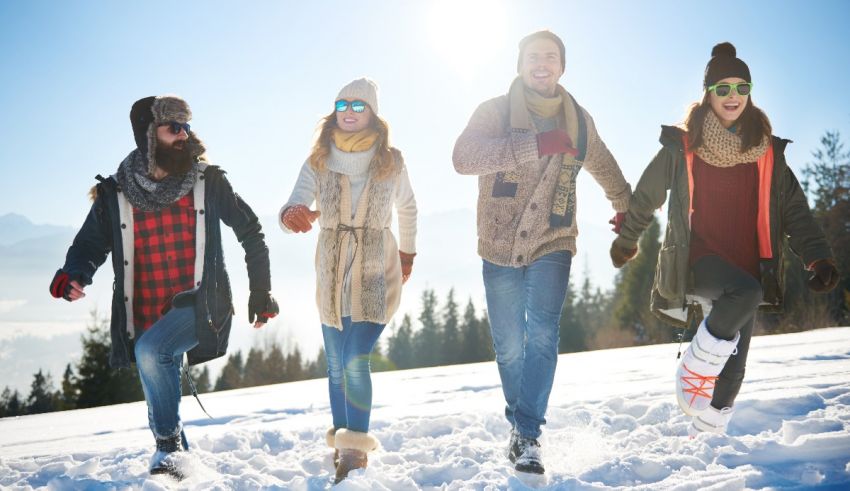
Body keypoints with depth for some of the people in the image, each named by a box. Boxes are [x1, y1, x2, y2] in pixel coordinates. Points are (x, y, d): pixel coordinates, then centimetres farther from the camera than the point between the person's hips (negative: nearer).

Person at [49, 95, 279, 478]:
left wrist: (261, 291, 8)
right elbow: (91, 244, 9)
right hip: (146, 317, 3)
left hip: (200, 306, -3)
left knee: (152, 350, -29)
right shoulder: (115, 194, 0)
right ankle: (177, 461, 36)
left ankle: (170, 446, -10)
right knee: (159, 401, 12)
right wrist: (74, 274, -15)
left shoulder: (208, 182, -2)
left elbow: (249, 230, 9)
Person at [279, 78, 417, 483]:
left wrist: (407, 252, 23)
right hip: (332, 275, 3)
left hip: (376, 272, -3)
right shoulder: (318, 161, -2)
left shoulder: (391, 162, -3)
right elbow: (296, 203, -16)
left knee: (356, 361, -17)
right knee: (337, 366, 12)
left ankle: (355, 449, -11)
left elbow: (408, 208, 15)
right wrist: (292, 215, -40)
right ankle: (343, 441, 26)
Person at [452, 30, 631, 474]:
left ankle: (527, 434, -12)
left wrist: (626, 208, 38)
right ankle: (519, 421, 29)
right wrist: (536, 146, -31)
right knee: (509, 345, 5)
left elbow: (603, 167, 26)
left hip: (552, 244, 1)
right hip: (500, 246, -1)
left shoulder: (578, 120, 7)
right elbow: (464, 156, -24)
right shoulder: (495, 112, -4)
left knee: (542, 333, -17)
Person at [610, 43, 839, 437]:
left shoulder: (767, 151, 8)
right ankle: (693, 373, -17)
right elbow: (646, 196, 11)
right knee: (746, 293, -35)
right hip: (696, 258, -4)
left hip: (746, 269, 4)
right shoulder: (682, 147, -1)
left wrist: (818, 258, -7)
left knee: (732, 370, 2)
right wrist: (625, 241, 23)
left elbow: (794, 209, 7)